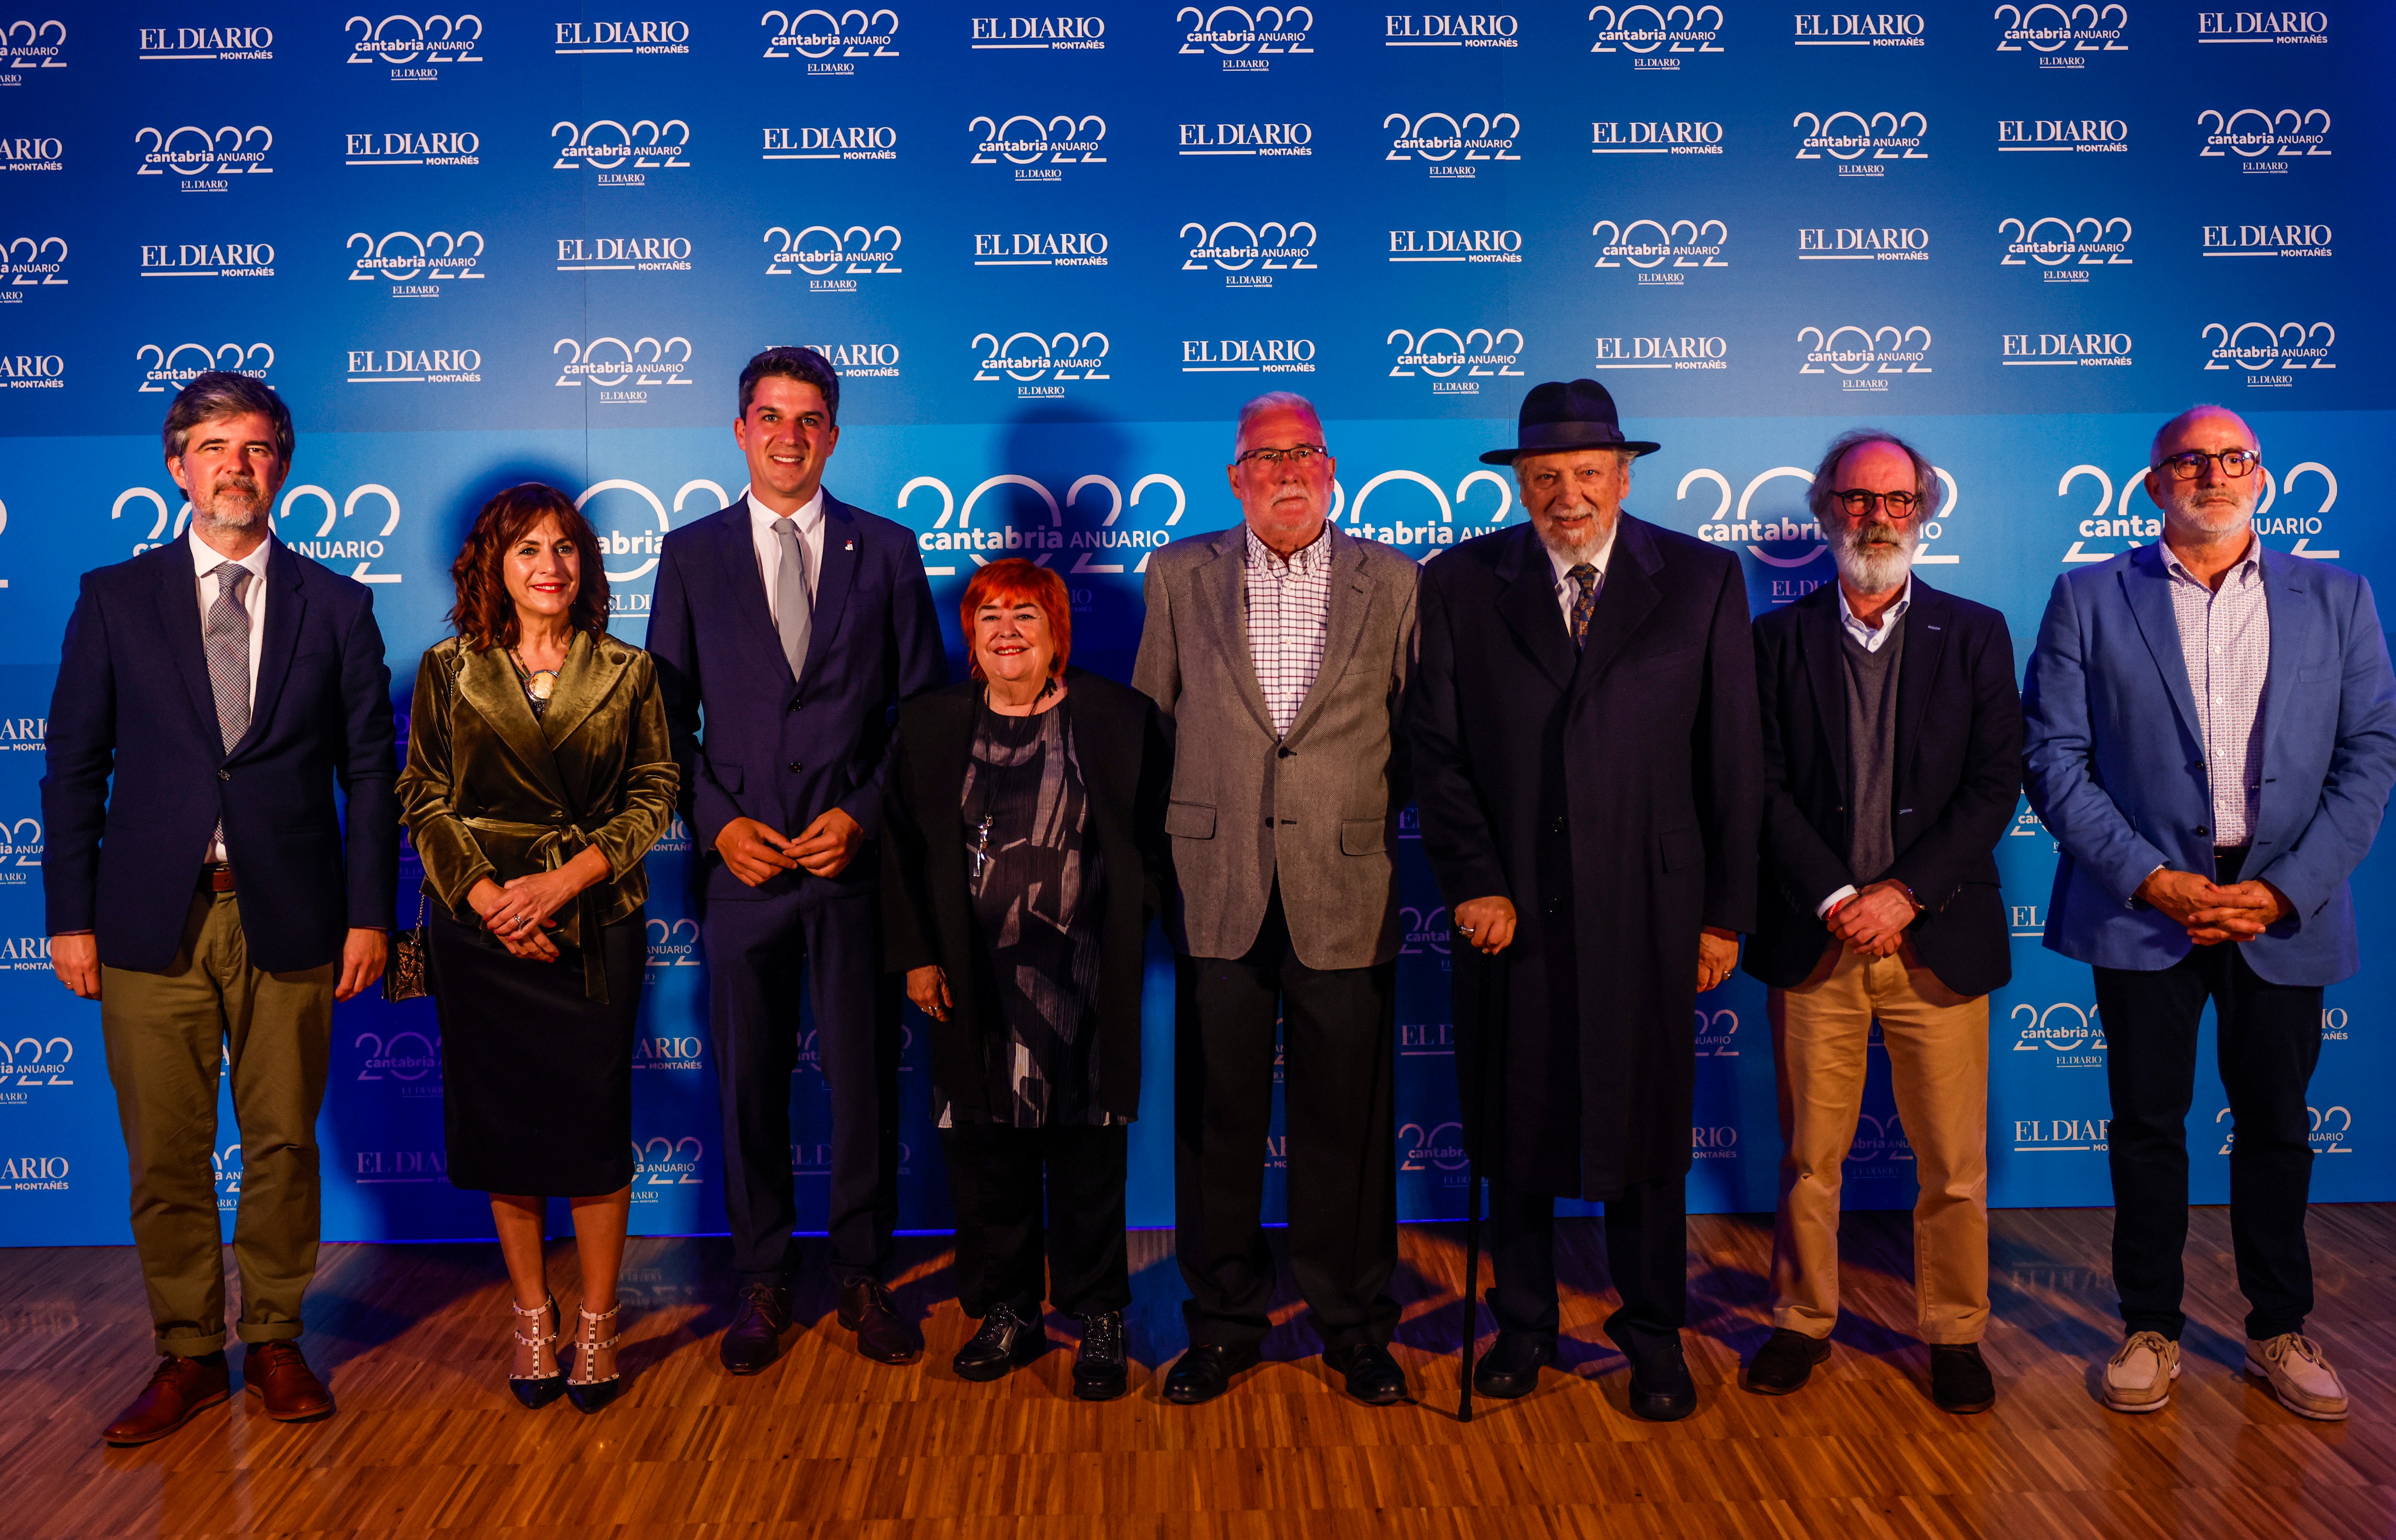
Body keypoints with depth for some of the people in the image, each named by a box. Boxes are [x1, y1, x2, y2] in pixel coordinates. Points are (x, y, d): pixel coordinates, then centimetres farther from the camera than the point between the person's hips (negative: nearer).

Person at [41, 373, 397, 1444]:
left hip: (288, 916, 0)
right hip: (153, 916, 0)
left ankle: (273, 1343, 24)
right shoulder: (115, 599, 6)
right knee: (165, 1155, 6)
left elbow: (369, 771, 4)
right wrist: (69, 917, 0)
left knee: (284, 1143, 8)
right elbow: (74, 769, 6)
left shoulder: (335, 608, 6)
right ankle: (188, 1355, 21)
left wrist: (368, 913, -1)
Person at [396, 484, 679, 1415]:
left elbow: (655, 796, 1)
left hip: (596, 926, -1)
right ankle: (531, 1317, 22)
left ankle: (596, 1323, 14)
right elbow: (422, 799, 3)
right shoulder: (448, 671, 5)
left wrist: (567, 878, -11)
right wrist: (487, 896, -10)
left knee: (594, 1122, 0)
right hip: (480, 923, 1)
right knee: (502, 1126, 6)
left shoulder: (627, 673, 4)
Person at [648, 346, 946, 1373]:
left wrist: (863, 816, -7)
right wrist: (717, 825, -7)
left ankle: (863, 1276, 22)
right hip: (741, 862, 1)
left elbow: (925, 708, 4)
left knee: (865, 1075, 6)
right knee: (748, 1079, 7)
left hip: (857, 860, 0)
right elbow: (667, 713, 6)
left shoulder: (887, 551, 6)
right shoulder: (691, 554, 7)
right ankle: (762, 1281, 23)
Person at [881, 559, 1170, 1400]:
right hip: (974, 984, 2)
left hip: (1084, 981, -2)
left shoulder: (1119, 717, 1)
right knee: (985, 1150, 8)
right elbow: (901, 850, 10)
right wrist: (916, 956, 3)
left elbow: (1153, 841, 4)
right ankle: (1008, 1313, 25)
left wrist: (1123, 937, -4)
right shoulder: (929, 725, 7)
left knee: (1088, 1153, 4)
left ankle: (1099, 1319, 19)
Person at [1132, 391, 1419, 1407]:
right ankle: (1224, 1320, 22)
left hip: (1346, 889, 0)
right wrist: (1174, 842, 9)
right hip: (1218, 891, 1)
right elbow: (1153, 717, 11)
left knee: (1347, 1121, 6)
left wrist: (1365, 812, 3)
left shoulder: (1392, 582, 5)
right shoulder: (1181, 576, 7)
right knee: (1217, 1115, 7)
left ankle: (1355, 1324, 22)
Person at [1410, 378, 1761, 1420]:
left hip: (1648, 907, 0)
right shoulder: (1458, 584, 4)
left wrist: (1726, 909, 0)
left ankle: (1654, 1334, 27)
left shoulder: (1701, 581, 3)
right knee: (1516, 1121, 10)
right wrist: (1473, 884, -8)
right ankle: (1525, 1322, 29)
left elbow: (1732, 759, 3)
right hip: (1512, 904, 1)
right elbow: (1437, 751, 1)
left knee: (1646, 1122, 9)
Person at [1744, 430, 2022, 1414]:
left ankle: (1954, 1333, 22)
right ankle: (1804, 1321, 23)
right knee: (1808, 1155, 7)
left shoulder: (1975, 635, 7)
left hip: (1937, 937, 0)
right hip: (1813, 937, 0)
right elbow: (1765, 789, 0)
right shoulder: (1779, 639, 7)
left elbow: (1996, 786, 0)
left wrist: (1903, 893, -11)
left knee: (1953, 1164, 5)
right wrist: (1839, 901, -11)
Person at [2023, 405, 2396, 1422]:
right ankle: (2151, 1329, 22)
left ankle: (2279, 1331, 28)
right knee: (2148, 1126, 7)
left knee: (2275, 1127, 12)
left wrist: (2286, 889, -9)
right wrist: (2147, 878, -12)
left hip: (2283, 909, 2)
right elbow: (2051, 755, -3)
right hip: (2144, 905, -1)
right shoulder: (2090, 599, 3)